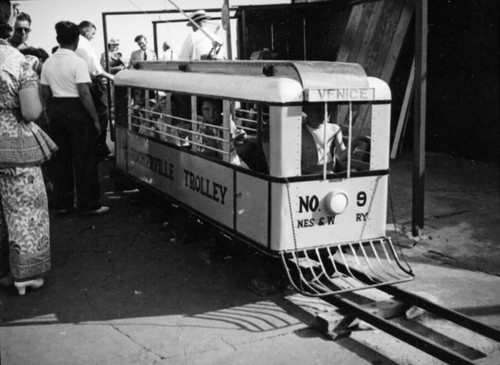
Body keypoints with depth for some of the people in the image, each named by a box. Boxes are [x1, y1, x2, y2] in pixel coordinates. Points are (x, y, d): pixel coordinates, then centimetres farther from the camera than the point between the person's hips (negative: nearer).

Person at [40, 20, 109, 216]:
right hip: (76, 110, -6)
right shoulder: (78, 62, -14)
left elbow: (45, 93, 10)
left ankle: (62, 203, 20)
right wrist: (96, 119, -13)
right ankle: (88, 204, 8)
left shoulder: (48, 63, 6)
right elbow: (84, 94, -18)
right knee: (84, 160, 3)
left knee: (61, 158, 14)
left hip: (56, 110, 6)